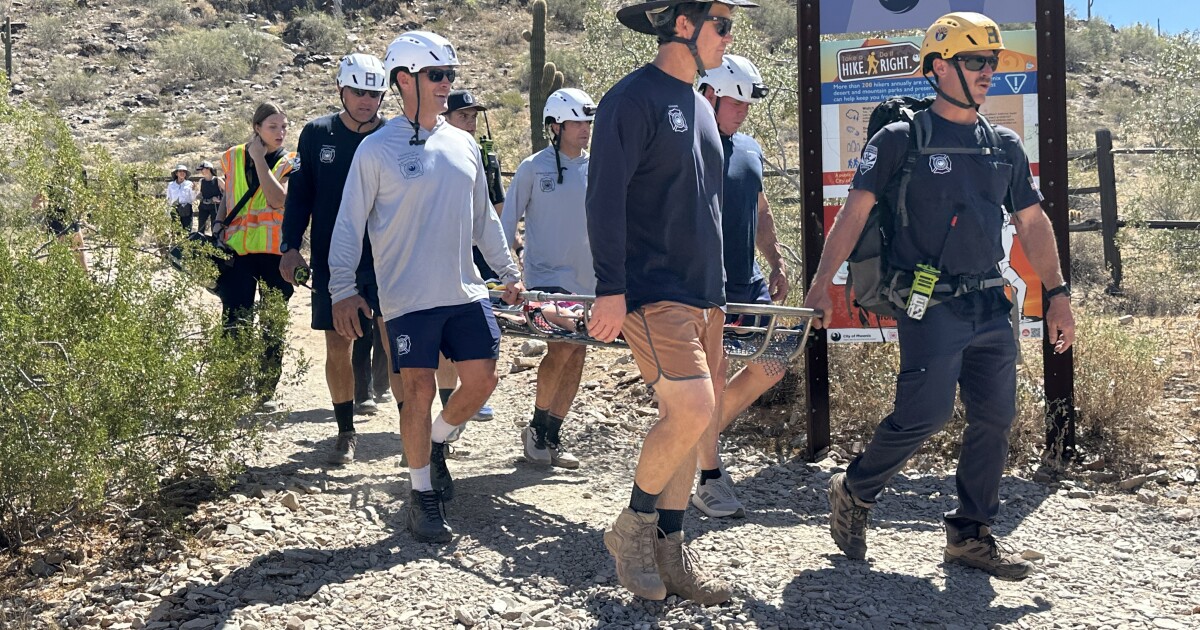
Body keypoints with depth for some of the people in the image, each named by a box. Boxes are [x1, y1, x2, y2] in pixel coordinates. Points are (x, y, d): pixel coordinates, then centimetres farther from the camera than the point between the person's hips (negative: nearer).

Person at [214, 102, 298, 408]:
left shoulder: (290, 163, 3)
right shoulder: (234, 157, 10)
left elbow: (278, 199, -16)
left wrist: (260, 159, -12)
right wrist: (218, 224, 6)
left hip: (275, 251, -1)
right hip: (237, 249, 1)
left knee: (274, 325, 6)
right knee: (235, 322, -6)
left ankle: (267, 391, 16)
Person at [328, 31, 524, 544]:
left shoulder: (463, 144, 10)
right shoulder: (377, 149, -5)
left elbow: (483, 217, 19)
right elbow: (350, 223, -4)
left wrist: (508, 271, 18)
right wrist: (342, 289, -11)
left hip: (465, 291, 5)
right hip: (408, 296, -5)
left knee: (481, 379, 3)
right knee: (419, 390, -2)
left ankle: (436, 443, 32)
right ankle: (421, 495, 14)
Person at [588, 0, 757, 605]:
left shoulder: (698, 105, 17)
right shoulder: (634, 98, -9)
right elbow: (605, 198, -15)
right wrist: (609, 290, -19)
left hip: (701, 293, 9)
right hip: (651, 291, -9)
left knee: (688, 421, 8)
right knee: (693, 410, -17)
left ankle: (668, 550, 18)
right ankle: (632, 527, 3)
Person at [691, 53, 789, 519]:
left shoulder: (750, 149, 15)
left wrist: (777, 264, 16)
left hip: (748, 282, 8)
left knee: (772, 366, 7)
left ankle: (703, 432, 26)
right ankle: (709, 480, 9)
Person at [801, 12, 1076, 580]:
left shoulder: (1005, 147, 14)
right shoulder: (902, 140, -3)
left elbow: (1032, 223, 17)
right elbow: (854, 213, -5)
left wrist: (1057, 294, 12)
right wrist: (822, 284, -12)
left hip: (991, 307, 6)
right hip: (930, 306, -6)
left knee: (995, 418, 5)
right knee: (924, 414, -12)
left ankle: (971, 535, 17)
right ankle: (853, 493, 12)